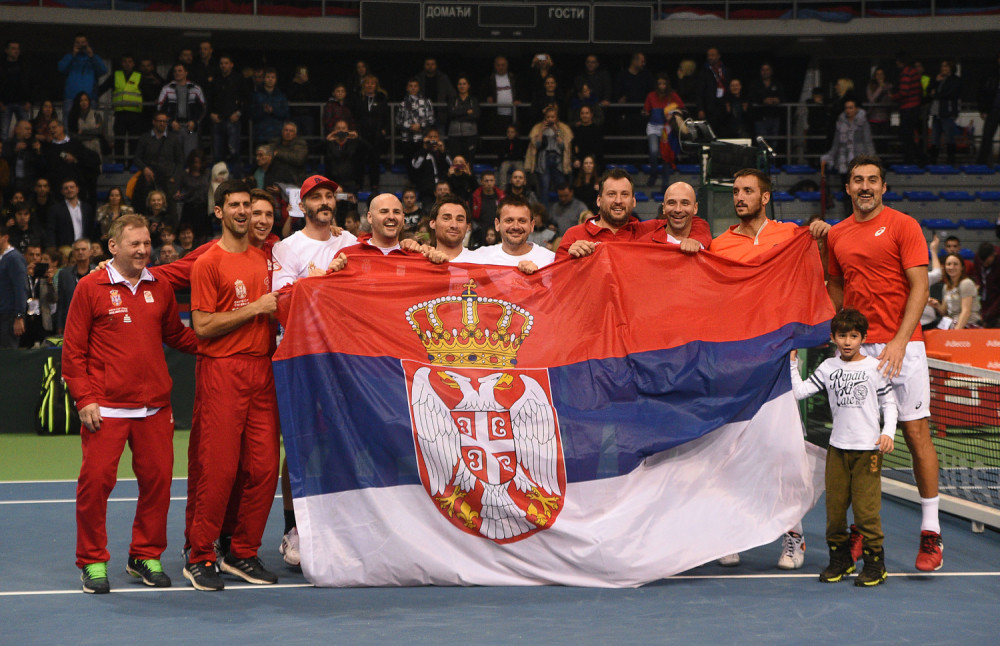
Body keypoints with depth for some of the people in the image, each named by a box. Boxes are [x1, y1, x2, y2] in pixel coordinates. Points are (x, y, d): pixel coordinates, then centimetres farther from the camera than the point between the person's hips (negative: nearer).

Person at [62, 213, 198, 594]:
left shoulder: (160, 289, 11)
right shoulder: (91, 288, 0)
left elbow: (176, 335, 21)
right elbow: (73, 350, 0)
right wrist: (84, 399, -6)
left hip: (155, 406, 4)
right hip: (106, 407, -4)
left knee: (157, 478, 4)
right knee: (96, 480, -5)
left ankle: (146, 556, 20)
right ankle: (93, 562, 10)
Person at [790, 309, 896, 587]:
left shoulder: (874, 367, -1)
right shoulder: (828, 368, 6)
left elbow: (889, 402, 4)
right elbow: (800, 391, 3)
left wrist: (888, 432, -8)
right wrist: (792, 363, -1)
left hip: (868, 449, -3)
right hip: (837, 448, 4)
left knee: (866, 508, -5)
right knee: (834, 506, 6)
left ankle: (875, 563, 5)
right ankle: (840, 560, 20)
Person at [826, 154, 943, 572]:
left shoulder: (903, 225, -1)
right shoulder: (837, 235, 12)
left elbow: (919, 287, -7)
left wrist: (899, 341, -16)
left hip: (901, 346, -4)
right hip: (856, 348, 4)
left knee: (916, 433, -4)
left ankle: (931, 532, 0)